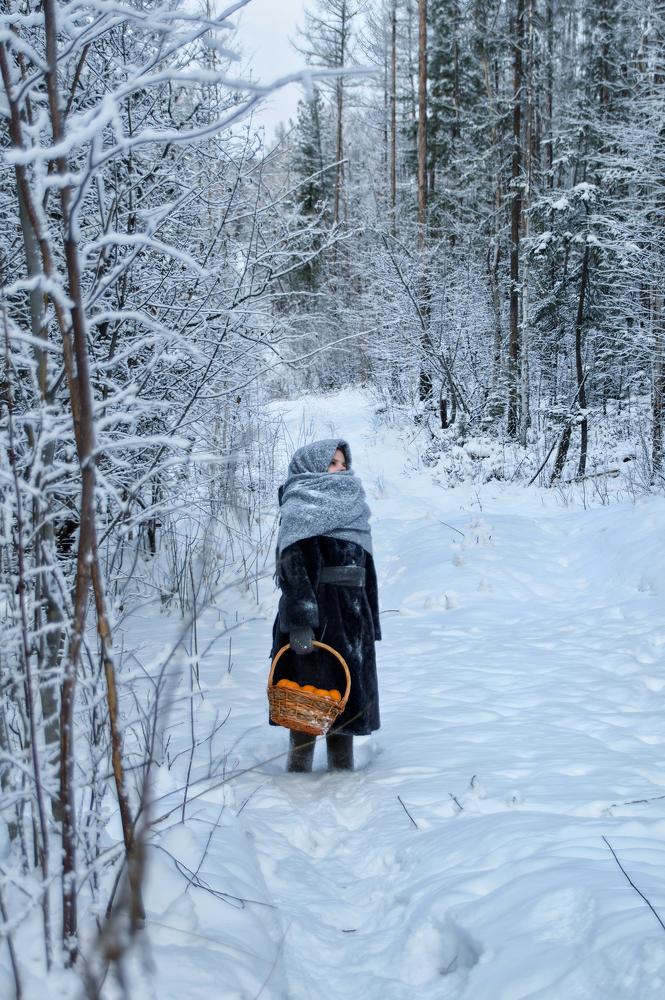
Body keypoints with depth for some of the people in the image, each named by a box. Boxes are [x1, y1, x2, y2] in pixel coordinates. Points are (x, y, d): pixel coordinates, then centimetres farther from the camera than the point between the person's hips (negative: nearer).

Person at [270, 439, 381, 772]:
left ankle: (342, 768, 19)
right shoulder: (299, 508, -6)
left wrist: (371, 622, 16)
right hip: (313, 619, -7)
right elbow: (293, 566, -17)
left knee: (347, 693, 10)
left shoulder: (352, 508, 16)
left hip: (353, 618, 7)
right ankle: (299, 769, 4)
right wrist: (300, 622, -27)